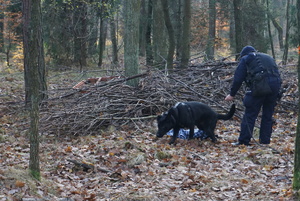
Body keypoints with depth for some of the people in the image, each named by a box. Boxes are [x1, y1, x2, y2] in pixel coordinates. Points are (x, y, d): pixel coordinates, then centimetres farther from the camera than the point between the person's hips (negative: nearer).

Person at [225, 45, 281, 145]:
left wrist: (232, 94, 11)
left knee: (250, 115, -2)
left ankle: (243, 141, -3)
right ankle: (265, 140, 15)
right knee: (268, 116, 14)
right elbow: (277, 74, 26)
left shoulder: (245, 59, 14)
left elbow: (238, 78, 6)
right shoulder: (269, 58, 30)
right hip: (274, 87, 5)